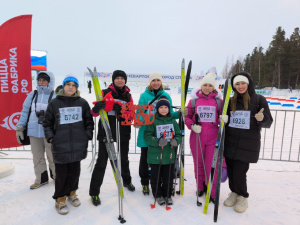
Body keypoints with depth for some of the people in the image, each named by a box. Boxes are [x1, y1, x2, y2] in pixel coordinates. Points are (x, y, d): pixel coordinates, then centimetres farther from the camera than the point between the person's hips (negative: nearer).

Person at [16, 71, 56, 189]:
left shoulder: (55, 96, -5)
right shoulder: (32, 95, 7)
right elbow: (25, 112, 10)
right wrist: (19, 129, 7)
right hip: (34, 131, 4)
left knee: (52, 156, 7)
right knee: (37, 157, 14)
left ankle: (56, 176, 28)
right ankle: (41, 179, 29)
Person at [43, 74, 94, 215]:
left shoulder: (82, 102, 5)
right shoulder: (54, 103, 3)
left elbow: (89, 121, 11)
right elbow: (47, 122, 9)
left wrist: (88, 135, 2)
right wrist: (50, 137, -2)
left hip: (78, 145, 2)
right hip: (60, 145, -1)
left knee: (75, 171, 13)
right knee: (62, 173, 4)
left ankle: (71, 192, 37)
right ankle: (60, 198, 25)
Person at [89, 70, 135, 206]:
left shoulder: (128, 96, 7)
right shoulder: (105, 93, -3)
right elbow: (94, 113, -7)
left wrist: (120, 111, -22)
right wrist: (97, 107, -31)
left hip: (123, 132, 4)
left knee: (124, 158, 21)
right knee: (102, 161, -2)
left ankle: (126, 181, 45)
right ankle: (94, 192, 14)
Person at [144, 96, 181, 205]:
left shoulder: (173, 121, 6)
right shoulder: (153, 121, -5)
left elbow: (179, 135, 10)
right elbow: (147, 136, -9)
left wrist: (176, 141, -13)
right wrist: (157, 142, -24)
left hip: (169, 156, 3)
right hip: (155, 156, -3)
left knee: (169, 177, 14)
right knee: (156, 178, 10)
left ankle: (167, 195, 35)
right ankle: (158, 195, 32)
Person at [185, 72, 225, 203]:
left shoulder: (218, 101, 4)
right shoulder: (194, 100, 3)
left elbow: (222, 116, 8)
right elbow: (187, 116, 6)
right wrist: (192, 125, -12)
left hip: (213, 138, -1)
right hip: (197, 137, 1)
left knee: (212, 165, 1)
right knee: (198, 163, 15)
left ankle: (212, 192, 18)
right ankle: (200, 187, 36)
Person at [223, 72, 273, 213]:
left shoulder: (259, 99, -1)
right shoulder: (231, 101, 9)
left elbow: (268, 122, -1)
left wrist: (261, 119, -22)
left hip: (248, 144, -4)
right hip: (230, 142, 4)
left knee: (239, 173, -3)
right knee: (231, 171, 9)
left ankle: (243, 197, 25)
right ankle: (234, 192, 35)